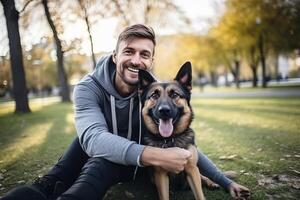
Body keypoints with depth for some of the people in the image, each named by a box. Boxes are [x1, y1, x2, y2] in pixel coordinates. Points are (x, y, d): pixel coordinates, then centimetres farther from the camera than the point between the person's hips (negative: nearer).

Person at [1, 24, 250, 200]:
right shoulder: (89, 88, -22)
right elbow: (93, 137, -39)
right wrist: (154, 154, -54)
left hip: (133, 164, -1)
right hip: (97, 156, 1)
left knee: (105, 159, -32)